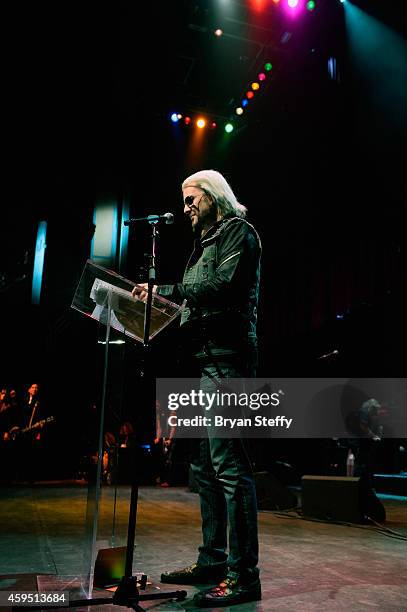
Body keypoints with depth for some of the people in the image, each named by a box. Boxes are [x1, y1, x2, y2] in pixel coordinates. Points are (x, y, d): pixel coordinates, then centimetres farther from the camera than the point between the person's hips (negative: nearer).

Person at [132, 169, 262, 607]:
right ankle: (212, 561, 22)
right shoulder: (206, 242, 27)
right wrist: (159, 297, 11)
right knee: (204, 466, 11)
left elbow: (222, 285, -16)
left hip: (225, 359, -10)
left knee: (228, 464, -10)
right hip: (202, 362, 10)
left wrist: (166, 291, -12)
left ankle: (244, 575, -1)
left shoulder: (238, 231, 1)